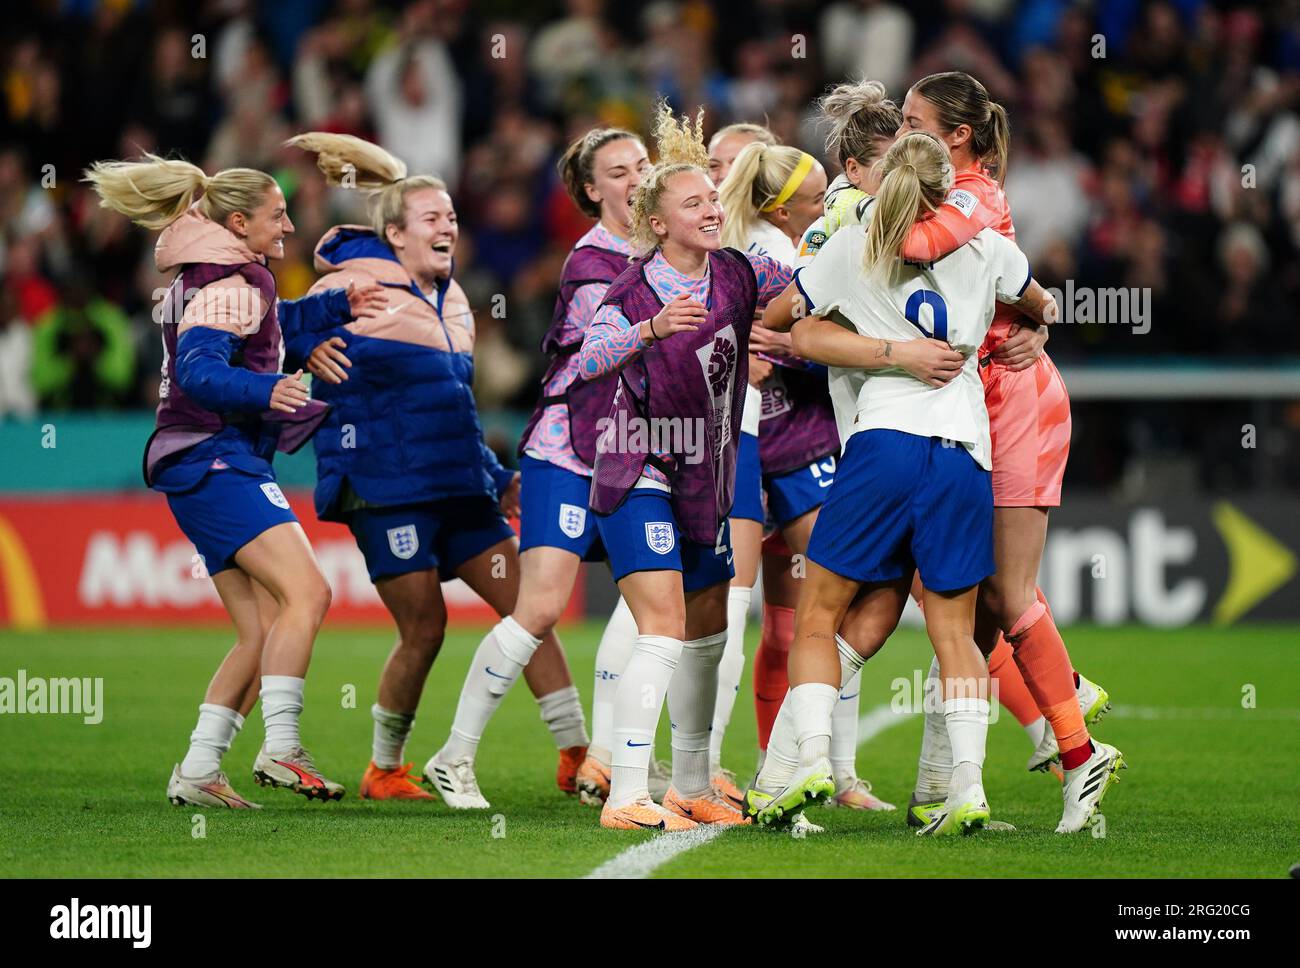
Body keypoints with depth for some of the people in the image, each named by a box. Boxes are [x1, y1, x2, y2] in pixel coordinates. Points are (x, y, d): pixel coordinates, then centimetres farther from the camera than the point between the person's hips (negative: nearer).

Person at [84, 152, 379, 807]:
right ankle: (280, 748, -29)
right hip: (216, 461, -11)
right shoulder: (230, 283, -10)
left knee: (263, 632, 7)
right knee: (307, 592, -22)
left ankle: (197, 772, 5)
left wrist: (342, 305, 25)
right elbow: (200, 370, -24)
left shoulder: (220, 279, 20)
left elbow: (277, 320, 38)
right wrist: (265, 391, -40)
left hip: (211, 470, 11)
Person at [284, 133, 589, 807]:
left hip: (458, 487, 8)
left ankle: (577, 752, 4)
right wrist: (310, 345, -23)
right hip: (384, 489, -8)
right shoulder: (357, 285, -6)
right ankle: (385, 767, 11)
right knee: (424, 628, -7)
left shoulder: (452, 299, 17)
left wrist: (496, 477, 22)